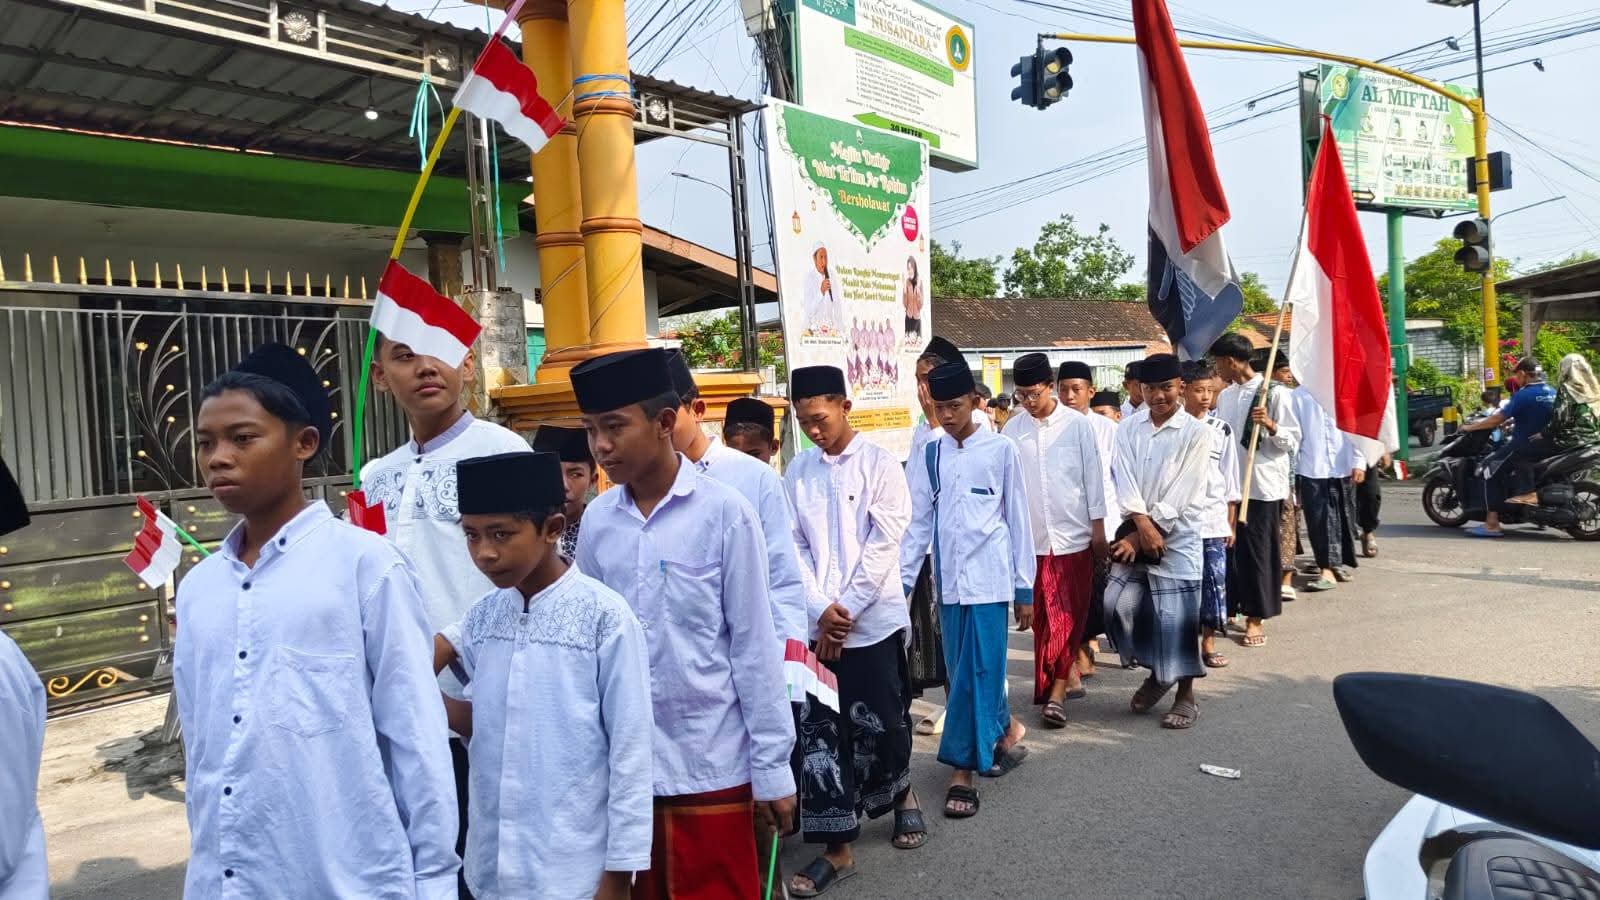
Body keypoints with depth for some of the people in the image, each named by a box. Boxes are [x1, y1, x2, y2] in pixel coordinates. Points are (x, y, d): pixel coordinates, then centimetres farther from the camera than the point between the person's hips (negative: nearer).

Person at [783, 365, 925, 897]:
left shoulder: (879, 463, -5)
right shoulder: (797, 472, 6)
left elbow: (884, 542, -9)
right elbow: (795, 548, 4)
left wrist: (846, 610, -12)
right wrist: (821, 611, -8)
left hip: (874, 620, -3)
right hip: (819, 624, 3)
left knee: (881, 724, 7)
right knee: (820, 733, 2)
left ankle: (903, 797, 38)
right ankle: (837, 849, 13)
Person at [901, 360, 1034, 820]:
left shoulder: (1001, 450, -2)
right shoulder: (930, 455, 6)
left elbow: (1018, 521, 1)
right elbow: (918, 524, 7)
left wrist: (1025, 589, 1)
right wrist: (901, 581, 2)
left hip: (989, 578, -4)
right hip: (949, 579, 4)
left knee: (976, 671, -4)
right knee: (965, 671, 10)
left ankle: (962, 768, 6)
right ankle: (1005, 729, 32)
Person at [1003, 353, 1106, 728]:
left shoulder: (1078, 424, -4)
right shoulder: (1012, 430, 2)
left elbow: (1093, 476, 0)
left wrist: (1098, 527, -1)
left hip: (1073, 534, -2)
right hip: (1031, 537, 3)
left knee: (1068, 616, -3)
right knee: (1043, 617, 9)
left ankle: (1056, 693, -1)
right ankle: (1070, 676, 26)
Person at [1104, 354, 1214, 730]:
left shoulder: (1196, 433, -7)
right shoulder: (1129, 428, 4)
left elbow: (1180, 496, -11)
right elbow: (1125, 481, -4)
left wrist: (1148, 533, -12)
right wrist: (1141, 525, -17)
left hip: (1178, 538, -3)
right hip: (1136, 532, 4)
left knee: (1177, 619, -1)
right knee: (1119, 605, -3)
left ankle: (1186, 696, 17)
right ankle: (1155, 672, 22)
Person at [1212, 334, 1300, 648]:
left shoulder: (1274, 393, -7)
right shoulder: (1225, 396, 12)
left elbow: (1293, 441, -8)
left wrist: (1270, 425, -24)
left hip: (1262, 486, -6)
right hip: (1229, 484, 6)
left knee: (1257, 551, 1)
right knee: (1229, 548, 8)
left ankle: (1256, 617, 11)